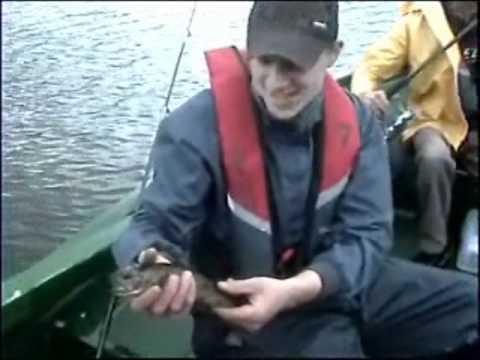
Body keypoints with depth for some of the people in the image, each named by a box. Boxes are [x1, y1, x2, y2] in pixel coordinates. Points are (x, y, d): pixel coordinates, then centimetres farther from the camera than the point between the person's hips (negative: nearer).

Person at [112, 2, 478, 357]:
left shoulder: (356, 121, -8)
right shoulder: (197, 127, -20)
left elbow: (366, 235, -11)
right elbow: (157, 222, -18)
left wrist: (294, 290, -29)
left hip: (344, 282, 5)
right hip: (248, 306, -4)